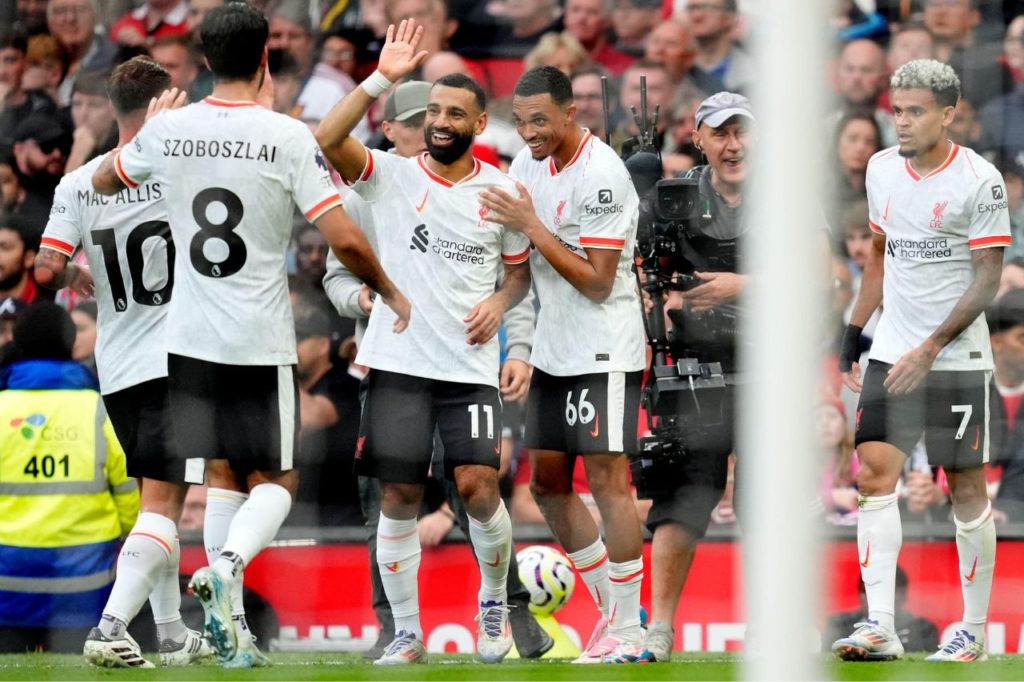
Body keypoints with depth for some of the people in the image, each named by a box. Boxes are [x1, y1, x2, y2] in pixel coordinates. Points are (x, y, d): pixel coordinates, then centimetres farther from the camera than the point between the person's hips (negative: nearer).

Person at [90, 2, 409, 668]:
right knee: (276, 479, 9)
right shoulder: (287, 136, -12)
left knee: (226, 474, 16)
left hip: (190, 337, 4)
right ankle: (229, 563, -21)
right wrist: (392, 294, 3)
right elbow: (345, 239, -15)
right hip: (261, 341, -4)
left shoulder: (169, 130, -1)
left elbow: (103, 181, 20)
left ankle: (231, 628, 8)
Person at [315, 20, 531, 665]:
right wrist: (383, 79, -20)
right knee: (399, 496, 0)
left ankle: (495, 598, 15)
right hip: (399, 362, 0)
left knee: (478, 486, -12)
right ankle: (406, 635, 10)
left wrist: (500, 304, -5)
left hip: (471, 364, 0)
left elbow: (520, 270, 17)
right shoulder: (393, 176, 0)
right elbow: (327, 141, -16)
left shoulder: (501, 191, 5)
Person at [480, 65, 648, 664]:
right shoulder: (529, 162, 7)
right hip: (554, 349, 9)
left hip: (604, 351, -9)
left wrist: (532, 226, -21)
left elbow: (597, 282, -20)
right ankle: (613, 608, 20)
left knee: (607, 479, -10)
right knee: (548, 481, 10)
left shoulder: (601, 175, -19)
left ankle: (627, 635, -7)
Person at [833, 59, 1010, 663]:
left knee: (967, 488, 1)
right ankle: (880, 628, -10)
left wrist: (929, 349, -17)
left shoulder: (980, 180, -10)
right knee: (874, 477, -7)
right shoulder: (882, 169, 8)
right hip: (892, 352, 5)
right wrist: (854, 333, 16)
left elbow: (988, 279, -11)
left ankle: (975, 629, 12)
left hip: (957, 359, -5)